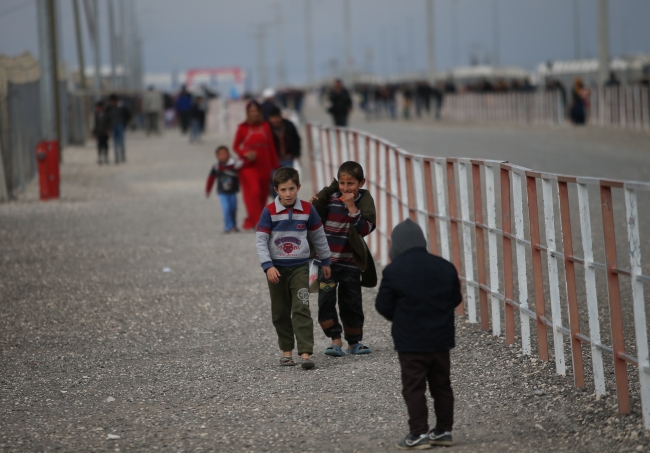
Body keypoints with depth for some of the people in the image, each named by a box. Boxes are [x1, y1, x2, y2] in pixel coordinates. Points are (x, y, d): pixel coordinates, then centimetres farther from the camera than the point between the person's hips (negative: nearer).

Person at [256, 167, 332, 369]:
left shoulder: (307, 210, -2)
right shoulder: (269, 212, -8)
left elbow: (318, 236, 10)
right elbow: (260, 240, -9)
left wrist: (325, 261, 16)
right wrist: (268, 266, -19)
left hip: (300, 267, 0)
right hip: (277, 268, 0)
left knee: (301, 309, -11)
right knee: (281, 312, 9)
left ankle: (306, 353, -17)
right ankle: (286, 350, 22)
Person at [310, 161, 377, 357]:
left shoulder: (364, 200, -2)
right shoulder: (329, 197, -1)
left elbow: (366, 228, -15)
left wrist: (352, 207, -22)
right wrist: (313, 206, -16)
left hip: (350, 262, 0)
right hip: (327, 261, 0)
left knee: (351, 304, 9)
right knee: (326, 300, -13)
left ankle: (354, 342, 24)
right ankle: (336, 340, -8)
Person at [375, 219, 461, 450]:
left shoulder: (394, 270, -12)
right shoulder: (444, 267, 3)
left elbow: (383, 305, -7)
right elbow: (456, 298, 11)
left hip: (411, 341, -5)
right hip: (441, 338, 5)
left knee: (414, 387, 0)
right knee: (441, 385, 13)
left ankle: (418, 434, -3)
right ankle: (444, 430, 18)